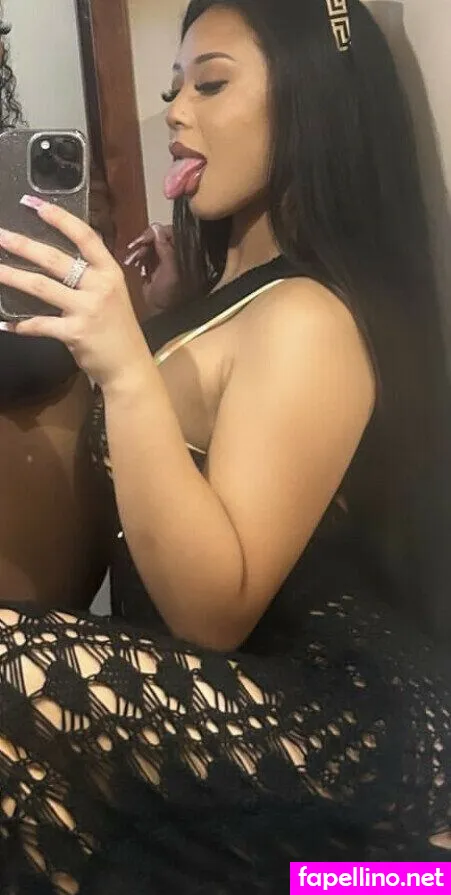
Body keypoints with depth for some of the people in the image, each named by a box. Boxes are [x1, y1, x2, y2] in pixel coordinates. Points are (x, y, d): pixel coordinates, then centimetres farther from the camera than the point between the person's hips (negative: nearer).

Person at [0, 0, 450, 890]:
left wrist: (126, 368, -31)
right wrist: (109, 314, 16)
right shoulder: (232, 285, 12)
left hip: (324, 726, -9)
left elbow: (214, 609, -23)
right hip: (233, 696, 9)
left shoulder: (306, 322, -18)